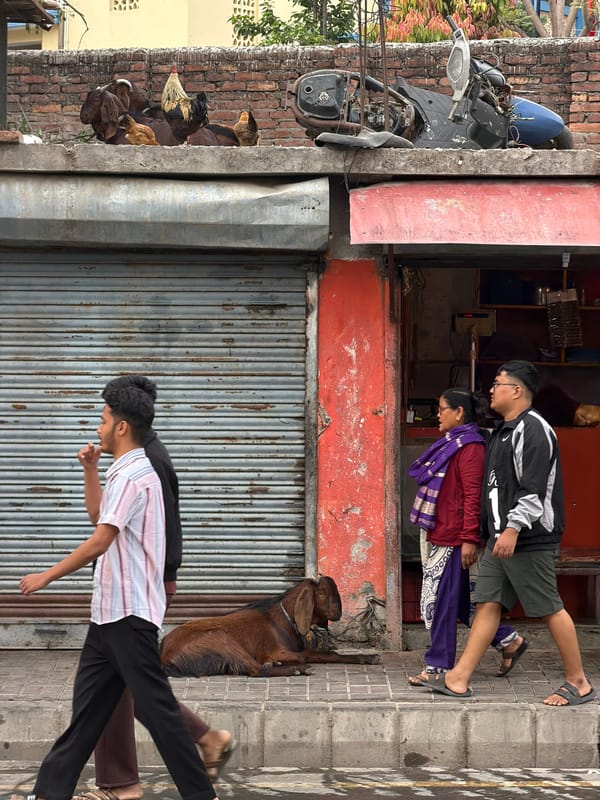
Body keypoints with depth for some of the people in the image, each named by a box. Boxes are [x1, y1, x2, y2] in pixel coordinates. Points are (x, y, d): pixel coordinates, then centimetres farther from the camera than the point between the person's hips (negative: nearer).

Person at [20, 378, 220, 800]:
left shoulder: (133, 476, -16)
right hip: (109, 611, 10)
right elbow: (99, 517, 32)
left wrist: (47, 576, -12)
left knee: (155, 705, -4)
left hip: (130, 613, -10)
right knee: (87, 705, 13)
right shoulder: (125, 473, 16)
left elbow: (99, 541, -20)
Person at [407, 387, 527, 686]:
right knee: (460, 604, 13)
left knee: (443, 603, -4)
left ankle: (438, 668, 4)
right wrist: (430, 533, 23)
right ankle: (509, 640, 23)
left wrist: (470, 538, -22)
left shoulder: (470, 447, -14)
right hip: (439, 536, 10)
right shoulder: (451, 444, 16)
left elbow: (473, 496, -19)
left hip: (455, 540, -10)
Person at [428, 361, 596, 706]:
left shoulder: (533, 429, -14)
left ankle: (579, 683, 8)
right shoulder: (504, 431, 17)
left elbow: (533, 487, -22)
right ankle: (459, 679, 6)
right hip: (502, 536, 10)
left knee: (550, 609, -2)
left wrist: (513, 529, -25)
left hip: (528, 539, -10)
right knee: (488, 604, 7)